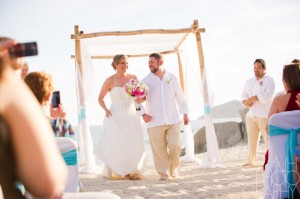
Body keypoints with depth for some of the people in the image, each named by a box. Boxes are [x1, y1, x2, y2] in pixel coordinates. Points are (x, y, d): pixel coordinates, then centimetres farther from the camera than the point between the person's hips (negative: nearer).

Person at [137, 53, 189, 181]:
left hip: (173, 120, 1)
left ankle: (174, 168, 23)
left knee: (174, 146, -3)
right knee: (159, 149, -2)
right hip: (155, 121, -1)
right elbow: (138, 99, -1)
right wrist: (143, 113, -15)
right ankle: (163, 173, 13)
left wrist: (185, 114, 13)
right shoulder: (146, 81, 1)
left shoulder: (172, 78, 7)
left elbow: (180, 96, 13)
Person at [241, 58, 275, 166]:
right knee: (251, 138, 11)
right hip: (251, 114, 6)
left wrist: (252, 98, -14)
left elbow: (267, 95, -18)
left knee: (267, 138, -5)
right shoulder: (249, 81, 16)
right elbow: (244, 95, 13)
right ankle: (251, 160, 22)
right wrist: (245, 102, -10)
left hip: (264, 115, -6)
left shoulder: (269, 80, -4)